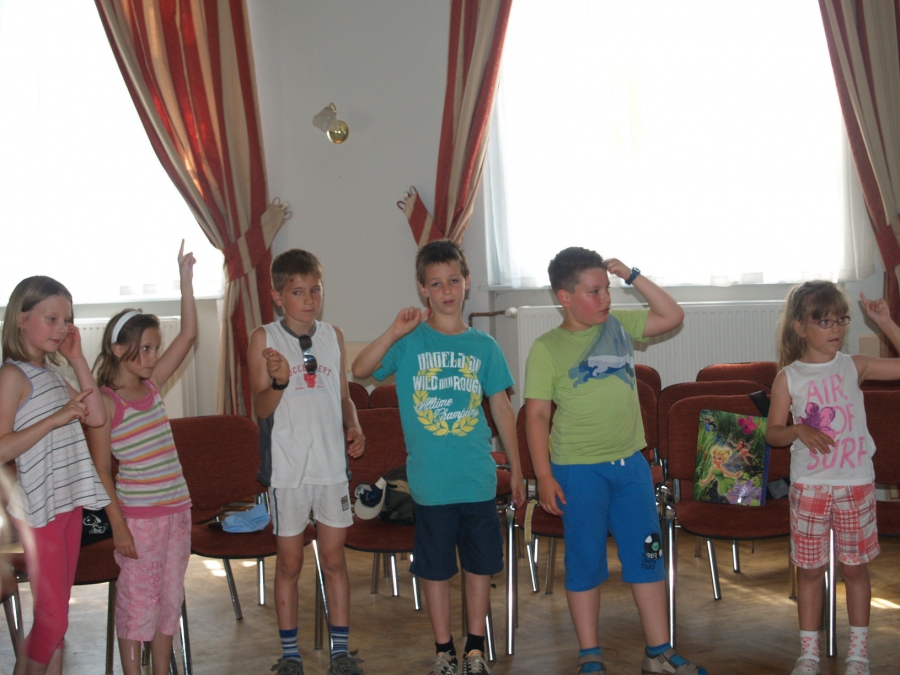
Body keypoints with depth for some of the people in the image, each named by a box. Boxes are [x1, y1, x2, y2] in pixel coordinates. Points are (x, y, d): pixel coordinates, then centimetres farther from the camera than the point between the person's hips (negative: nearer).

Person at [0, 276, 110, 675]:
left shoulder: (50, 373, 13)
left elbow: (97, 418, 9)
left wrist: (78, 360, 5)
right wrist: (56, 418, -24)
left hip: (67, 503, 8)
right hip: (38, 509, -8)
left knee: (56, 615, 11)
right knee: (52, 619, -4)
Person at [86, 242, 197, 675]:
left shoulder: (152, 386, 6)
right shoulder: (105, 403, -10)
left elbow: (188, 334, 4)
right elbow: (100, 469, -10)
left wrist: (186, 280, -2)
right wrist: (118, 524, -14)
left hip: (176, 508, 6)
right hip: (137, 514, -6)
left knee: (169, 597, 13)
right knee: (137, 599, 3)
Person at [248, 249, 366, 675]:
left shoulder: (333, 336, 8)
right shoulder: (265, 339, -4)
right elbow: (261, 408, -8)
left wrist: (354, 428, -1)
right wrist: (279, 382, -27)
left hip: (332, 462, 3)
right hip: (286, 464, -3)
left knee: (334, 557, 8)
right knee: (289, 562, 6)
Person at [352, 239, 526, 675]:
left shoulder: (483, 346, 4)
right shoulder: (410, 342, -2)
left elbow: (502, 410, 10)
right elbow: (360, 369, -15)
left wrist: (516, 469, 12)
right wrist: (393, 333, -26)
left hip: (479, 479, 2)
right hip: (430, 482, -2)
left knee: (480, 564, 10)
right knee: (435, 568, 8)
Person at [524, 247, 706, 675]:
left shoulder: (620, 325, 6)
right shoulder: (547, 349, -8)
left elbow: (672, 316, 9)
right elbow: (536, 415, -8)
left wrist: (632, 276, 0)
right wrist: (544, 476, -12)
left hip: (630, 463, 5)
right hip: (579, 470, -5)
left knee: (646, 558, 10)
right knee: (585, 563, 6)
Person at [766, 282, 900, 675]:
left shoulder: (855, 366, -1)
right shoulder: (788, 377, -3)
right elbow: (772, 433, 1)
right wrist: (798, 430, -19)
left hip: (856, 485, 1)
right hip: (809, 487, -1)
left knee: (855, 567, 10)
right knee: (810, 568, 8)